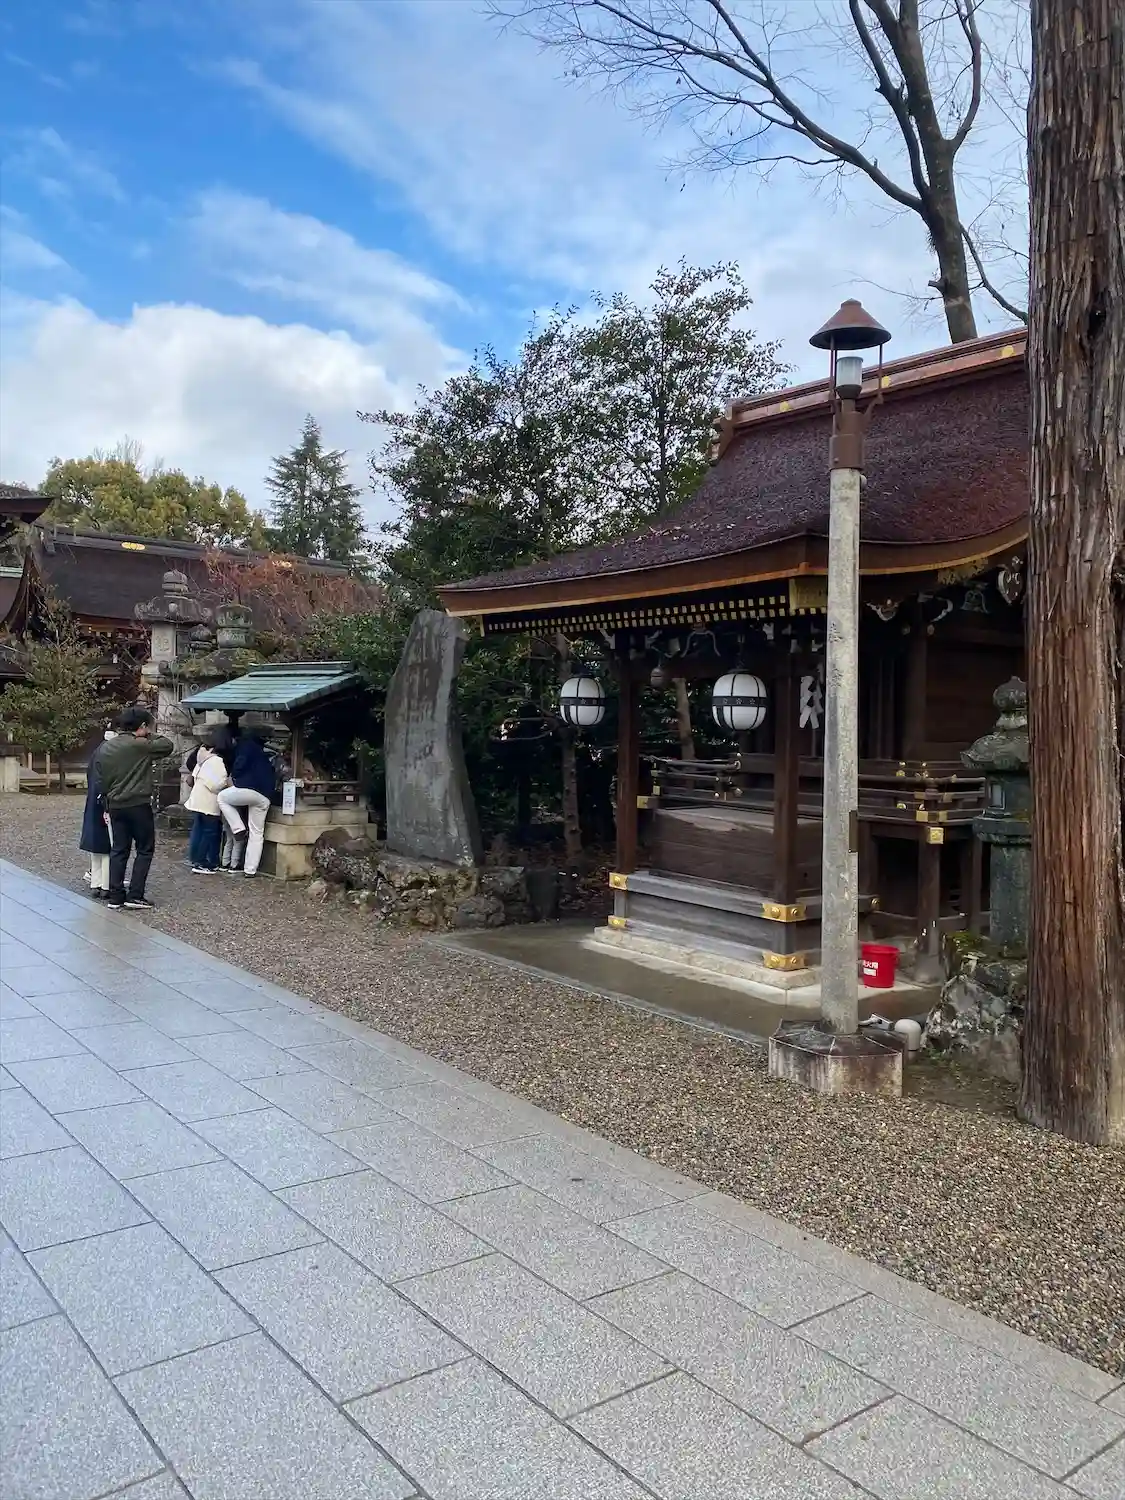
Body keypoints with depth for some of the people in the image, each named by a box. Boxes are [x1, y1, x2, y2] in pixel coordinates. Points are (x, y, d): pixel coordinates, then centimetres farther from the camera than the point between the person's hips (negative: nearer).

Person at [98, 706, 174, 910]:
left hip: (115, 806, 7)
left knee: (118, 851, 11)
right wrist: (150, 735, 5)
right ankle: (135, 895, 0)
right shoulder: (140, 745, -14)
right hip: (138, 805, -7)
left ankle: (115, 897, 11)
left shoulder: (105, 748, 9)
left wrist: (107, 805, 19)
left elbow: (101, 779, 13)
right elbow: (168, 746, -8)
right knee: (145, 850, 4)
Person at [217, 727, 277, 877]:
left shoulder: (246, 745, 13)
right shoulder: (263, 755, 35)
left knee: (222, 797, 20)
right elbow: (273, 776, 29)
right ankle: (250, 869, 8)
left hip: (250, 789, -7)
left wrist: (234, 777, 15)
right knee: (257, 833, 9)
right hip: (266, 796, 7)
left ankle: (238, 829, 6)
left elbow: (239, 766, -4)